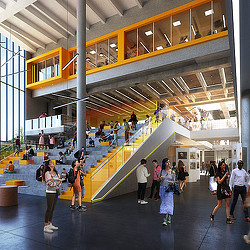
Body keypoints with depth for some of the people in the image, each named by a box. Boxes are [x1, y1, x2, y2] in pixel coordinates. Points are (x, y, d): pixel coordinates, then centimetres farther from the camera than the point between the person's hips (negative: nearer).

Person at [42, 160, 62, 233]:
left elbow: (60, 181, 9)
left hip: (56, 192, 7)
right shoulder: (47, 173, -9)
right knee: (49, 209, -3)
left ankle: (50, 224, 22)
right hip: (50, 193, -7)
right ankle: (46, 226, 5)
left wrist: (54, 182, -10)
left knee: (52, 209, 12)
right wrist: (57, 182, -5)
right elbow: (49, 183, -17)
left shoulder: (56, 172, 12)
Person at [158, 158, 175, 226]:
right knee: (164, 202, 9)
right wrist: (160, 179, -19)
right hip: (162, 188, 2)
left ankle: (165, 219, -5)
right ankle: (169, 217, 28)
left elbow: (173, 182, 3)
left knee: (168, 203, -7)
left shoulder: (172, 172, -1)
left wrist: (172, 183, -20)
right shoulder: (161, 171, 0)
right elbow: (159, 180, 3)